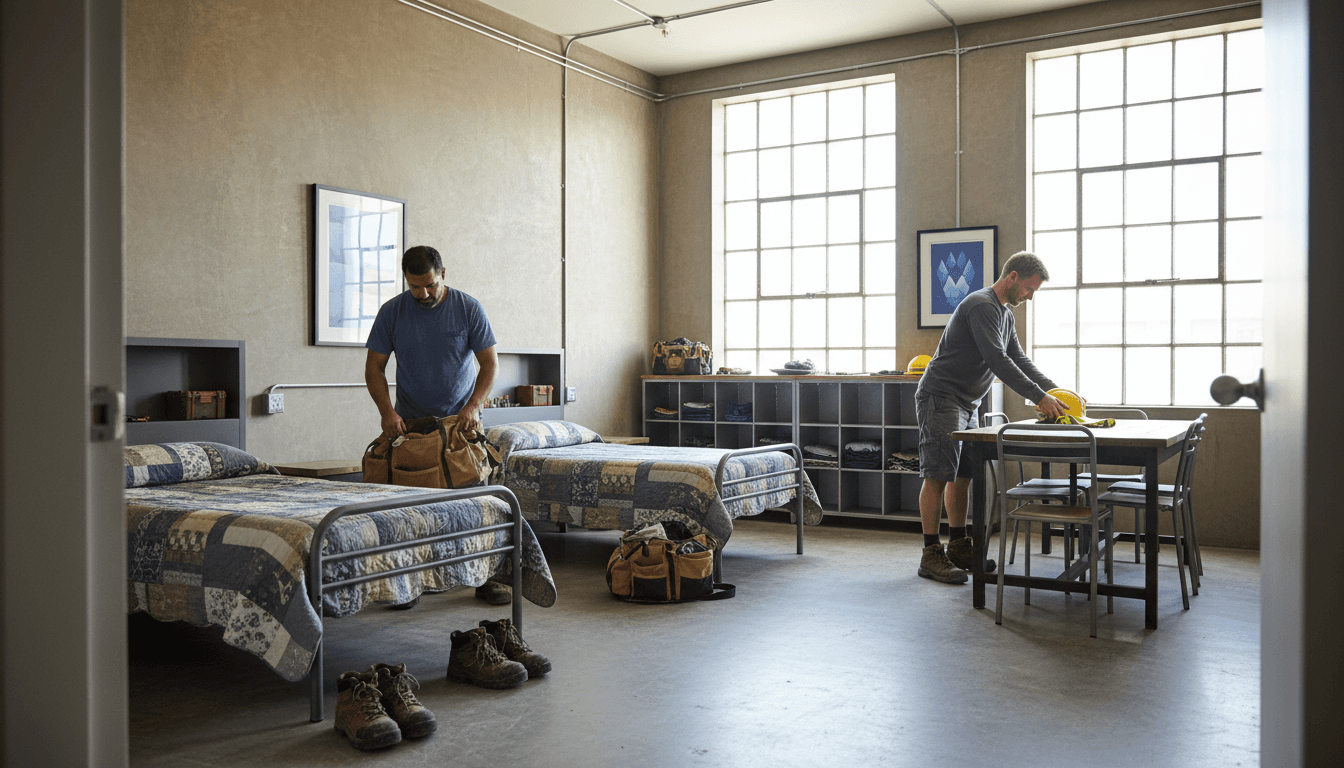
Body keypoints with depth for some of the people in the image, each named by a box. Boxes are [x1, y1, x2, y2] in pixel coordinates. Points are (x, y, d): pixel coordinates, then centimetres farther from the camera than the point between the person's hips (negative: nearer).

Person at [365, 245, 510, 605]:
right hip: (410, 422, 1)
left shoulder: (469, 308, -7)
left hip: (462, 419, 0)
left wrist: (473, 407, -21)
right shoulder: (392, 312, -4)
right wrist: (387, 410, -18)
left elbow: (490, 363, -6)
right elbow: (374, 367, -2)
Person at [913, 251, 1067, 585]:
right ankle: (931, 555, -7)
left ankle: (958, 547, 19)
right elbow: (997, 360, -24)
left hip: (966, 404, 10)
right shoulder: (982, 306, -16)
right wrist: (1039, 398, -23)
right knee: (938, 476, -10)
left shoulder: (1005, 314, 17)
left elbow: (1020, 360, 19)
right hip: (940, 398, -10)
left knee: (962, 476, 11)